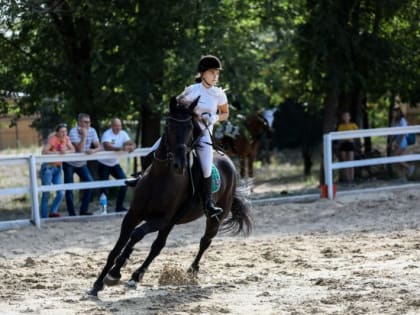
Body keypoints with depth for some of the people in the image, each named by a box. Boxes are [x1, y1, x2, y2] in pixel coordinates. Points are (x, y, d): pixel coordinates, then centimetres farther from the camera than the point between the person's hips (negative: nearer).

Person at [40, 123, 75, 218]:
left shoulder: (66, 138, 1)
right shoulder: (53, 138, -19)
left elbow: (73, 149, -3)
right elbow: (44, 151, -31)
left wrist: (66, 151, -24)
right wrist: (58, 152, -36)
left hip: (57, 168, 6)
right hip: (48, 167, -6)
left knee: (61, 193, -4)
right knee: (46, 194, -2)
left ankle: (53, 212, 6)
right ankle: (44, 217, 3)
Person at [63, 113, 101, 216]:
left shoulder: (92, 131, -5)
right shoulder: (73, 131, -22)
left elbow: (98, 147, -8)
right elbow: (79, 149, -30)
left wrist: (93, 150, -29)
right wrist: (84, 135, -30)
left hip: (82, 164, 5)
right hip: (70, 163, -5)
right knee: (69, 189, -5)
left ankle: (83, 210, 0)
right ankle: (72, 214, 2)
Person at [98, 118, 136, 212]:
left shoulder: (123, 134, -2)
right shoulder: (107, 134, -20)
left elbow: (132, 143, -10)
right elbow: (107, 147, -38)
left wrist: (131, 147, -36)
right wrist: (121, 148, -52)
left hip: (115, 164, 5)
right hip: (104, 164, -5)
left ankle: (119, 206, 5)